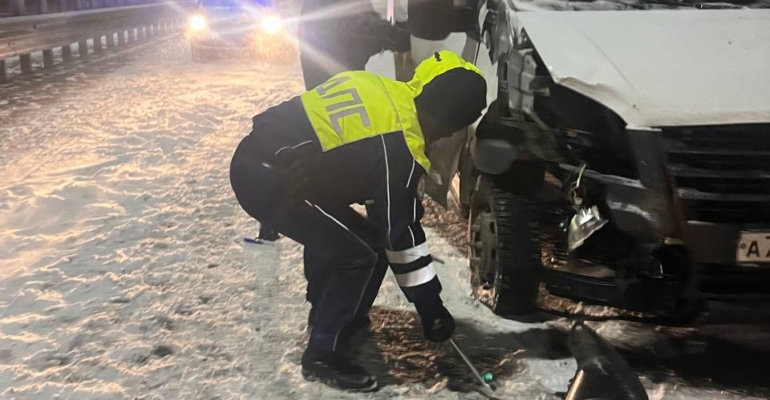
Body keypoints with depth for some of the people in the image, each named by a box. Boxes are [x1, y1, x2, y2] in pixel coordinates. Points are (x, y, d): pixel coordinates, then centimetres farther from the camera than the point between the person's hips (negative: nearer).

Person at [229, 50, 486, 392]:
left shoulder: (380, 88, 9)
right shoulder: (399, 149, -15)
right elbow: (399, 233, -11)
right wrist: (430, 306, -2)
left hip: (255, 157, 10)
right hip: (269, 180, -10)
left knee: (331, 231, 26)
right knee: (365, 252, -4)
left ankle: (325, 306, 46)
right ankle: (323, 354, 7)